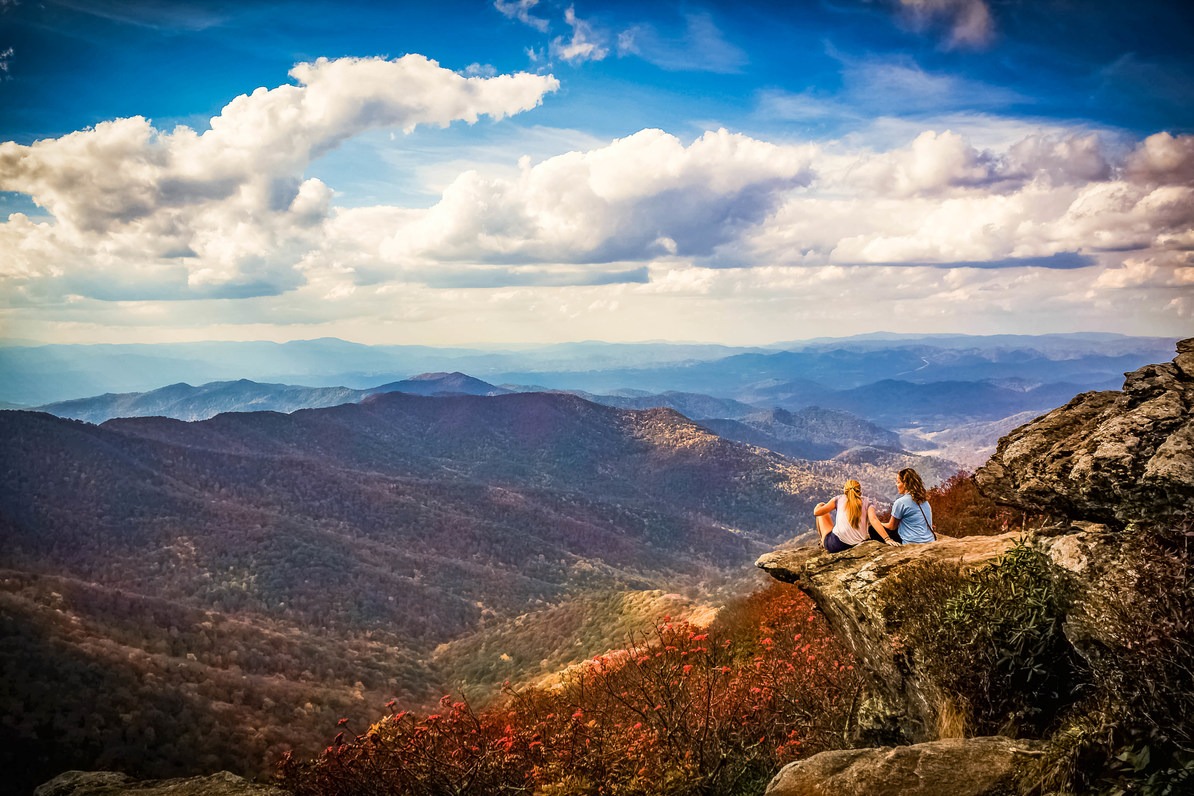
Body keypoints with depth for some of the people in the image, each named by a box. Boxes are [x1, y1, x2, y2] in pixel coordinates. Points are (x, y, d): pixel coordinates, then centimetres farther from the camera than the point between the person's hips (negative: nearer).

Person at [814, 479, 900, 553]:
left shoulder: (839, 499, 7)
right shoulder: (866, 503, 8)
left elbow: (816, 512, 5)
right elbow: (873, 520, -10)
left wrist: (819, 506, 30)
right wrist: (887, 539, -19)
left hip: (836, 545, -3)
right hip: (857, 545, 3)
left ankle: (823, 542, 37)